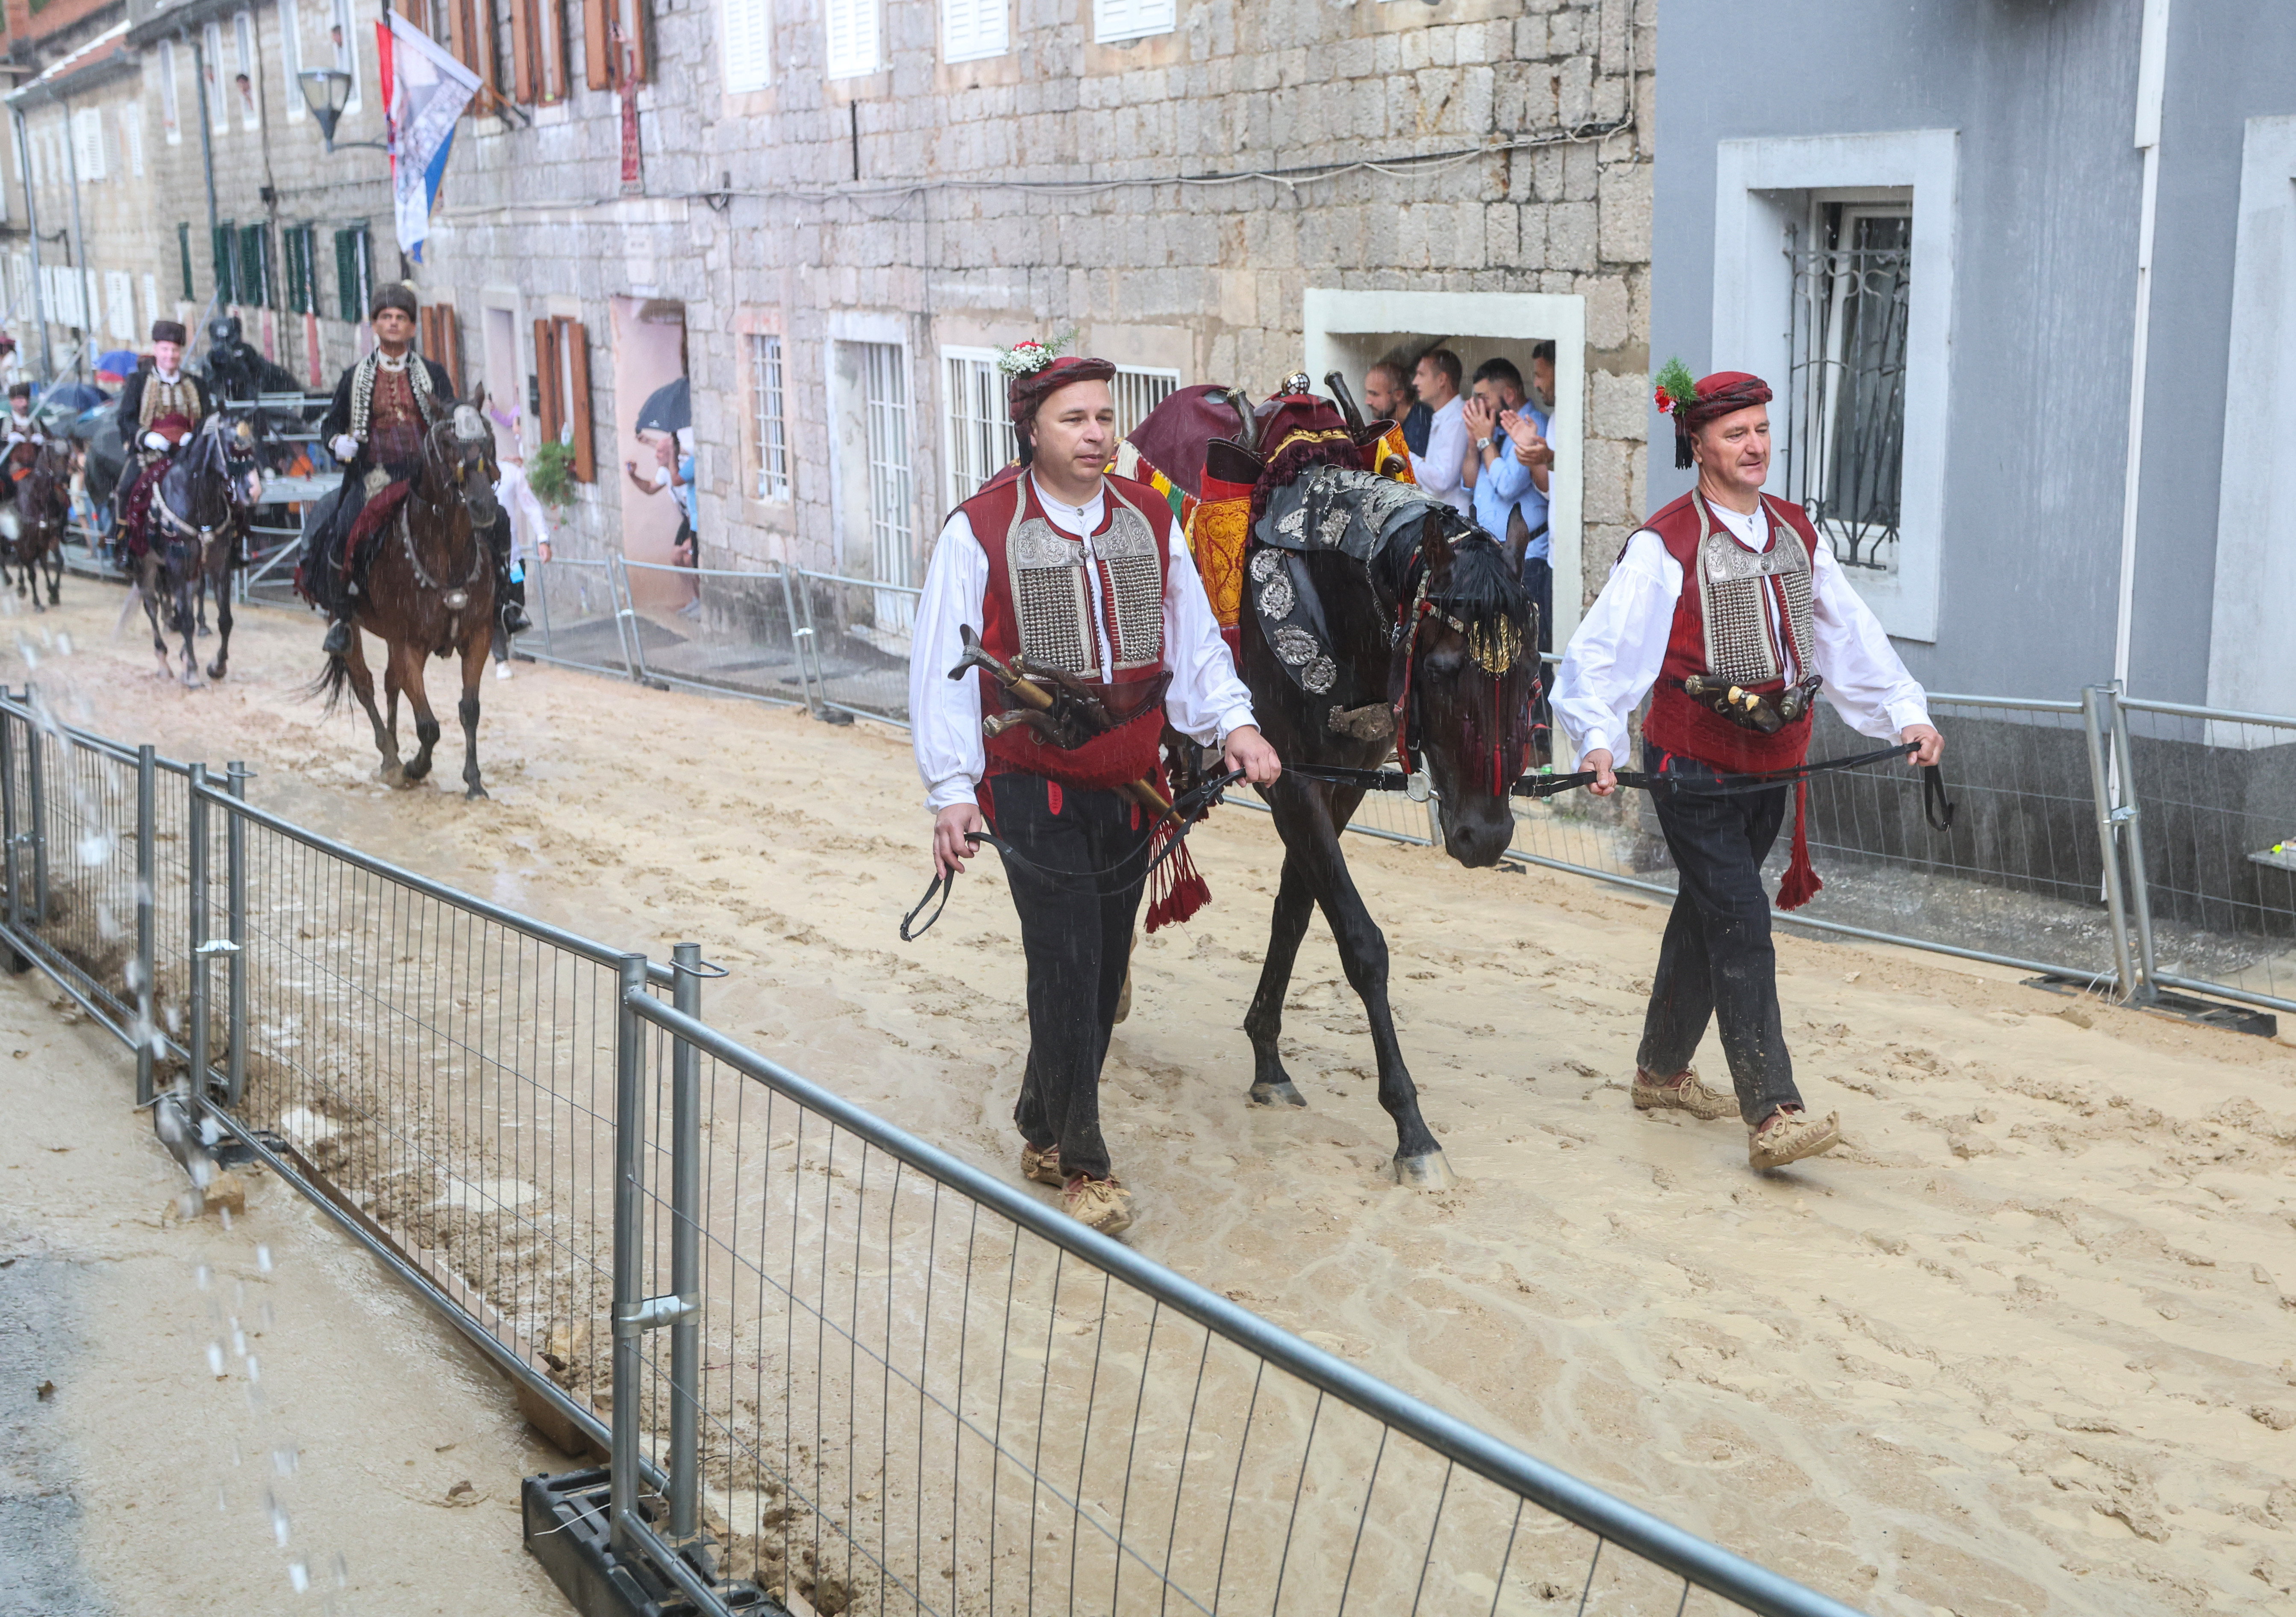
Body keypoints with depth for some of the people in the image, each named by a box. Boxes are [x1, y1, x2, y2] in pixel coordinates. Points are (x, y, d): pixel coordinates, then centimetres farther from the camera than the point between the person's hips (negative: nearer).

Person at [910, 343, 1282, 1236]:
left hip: (1131, 785, 5)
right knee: (1066, 969, -7)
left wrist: (1232, 720, -3)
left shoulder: (1149, 519, 6)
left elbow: (1193, 634, 12)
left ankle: (1043, 1131, 29)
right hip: (1034, 786, -5)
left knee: (1104, 967, 11)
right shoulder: (978, 531, -9)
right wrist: (951, 790, -14)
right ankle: (1081, 1164, 6)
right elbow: (943, 667, -9)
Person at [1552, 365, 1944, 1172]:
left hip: (1771, 764, 7)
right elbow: (1605, 646, -21)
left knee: (1706, 917, 17)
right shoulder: (1663, 546, -12)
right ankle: (1773, 1115, -13)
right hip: (1695, 767, -7)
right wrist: (1598, 736, -36)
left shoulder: (1797, 534, 9)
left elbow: (1849, 634, 12)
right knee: (1741, 928, -12)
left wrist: (1906, 710, 1)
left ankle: (1661, 1071, 32)